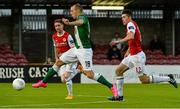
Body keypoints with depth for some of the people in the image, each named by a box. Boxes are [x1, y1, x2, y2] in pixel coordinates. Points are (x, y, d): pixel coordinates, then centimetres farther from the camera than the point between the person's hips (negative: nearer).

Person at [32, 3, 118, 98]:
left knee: (89, 74, -14)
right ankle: (44, 82, 22)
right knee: (58, 62, 11)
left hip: (84, 50, -9)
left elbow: (80, 22, -41)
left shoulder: (82, 17, -15)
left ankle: (111, 87, -5)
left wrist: (69, 23, -62)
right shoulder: (79, 19, 14)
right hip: (76, 49, 9)